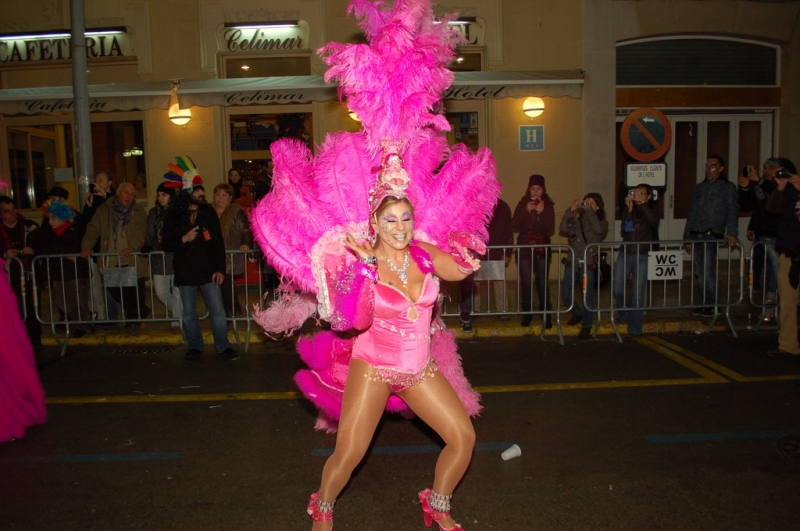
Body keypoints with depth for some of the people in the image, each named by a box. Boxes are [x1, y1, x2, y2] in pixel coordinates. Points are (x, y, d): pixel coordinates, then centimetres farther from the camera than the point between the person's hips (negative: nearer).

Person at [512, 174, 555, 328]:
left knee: (542, 283, -5)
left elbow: (550, 229, -4)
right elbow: (514, 225, -6)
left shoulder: (548, 206, 4)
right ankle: (527, 314, 6)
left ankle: (546, 314, 1)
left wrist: (542, 212, -14)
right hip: (524, 248, 0)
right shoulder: (522, 204, 5)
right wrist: (526, 210, -16)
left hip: (542, 249, 0)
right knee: (526, 282, -2)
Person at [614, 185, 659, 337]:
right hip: (625, 254, 3)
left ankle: (635, 329, 9)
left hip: (642, 256, -2)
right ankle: (625, 315, 30)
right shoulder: (627, 208, 6)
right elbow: (624, 230, -9)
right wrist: (629, 209, -17)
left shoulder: (652, 209, 2)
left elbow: (654, 222, -20)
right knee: (617, 290, 2)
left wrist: (642, 204, -24)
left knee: (637, 293, -2)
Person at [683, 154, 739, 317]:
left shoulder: (728, 188, 3)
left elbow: (732, 211, -9)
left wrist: (731, 232, -24)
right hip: (696, 235, 5)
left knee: (707, 271, -11)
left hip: (712, 235, -5)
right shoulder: (700, 188, 19)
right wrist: (687, 238, 15)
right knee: (699, 272, 6)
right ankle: (704, 303, 16)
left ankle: (712, 305, 2)